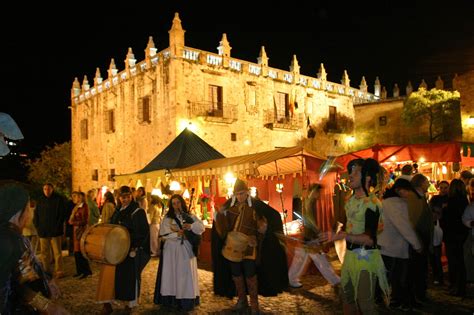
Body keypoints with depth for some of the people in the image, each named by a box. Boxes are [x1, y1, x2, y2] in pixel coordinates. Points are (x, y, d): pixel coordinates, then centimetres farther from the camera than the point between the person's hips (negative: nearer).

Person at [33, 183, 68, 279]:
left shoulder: (59, 199, -2)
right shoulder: (40, 200, 11)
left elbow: (63, 214, -4)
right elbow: (36, 214, 15)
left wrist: (58, 226, -11)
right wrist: (37, 226, 3)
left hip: (55, 231, -4)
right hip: (43, 231, 4)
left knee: (57, 252, -1)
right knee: (44, 253, 10)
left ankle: (59, 271, 6)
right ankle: (47, 271, 20)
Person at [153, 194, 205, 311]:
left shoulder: (190, 216, 6)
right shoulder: (167, 218, 4)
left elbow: (202, 227, -5)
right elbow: (164, 234, -7)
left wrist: (191, 226, -23)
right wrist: (177, 234, -21)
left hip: (186, 250, 0)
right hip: (171, 250, 0)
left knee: (186, 274, -1)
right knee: (171, 274, 2)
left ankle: (186, 301, 5)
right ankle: (171, 299, 9)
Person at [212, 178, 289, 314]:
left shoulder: (255, 204, -8)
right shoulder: (229, 204, 1)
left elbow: (273, 216, -5)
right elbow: (223, 225, 5)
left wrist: (264, 226, -22)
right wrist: (220, 214, -15)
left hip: (248, 244, -4)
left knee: (250, 273, -3)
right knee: (235, 273, 12)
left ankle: (254, 304, 13)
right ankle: (242, 300, 30)